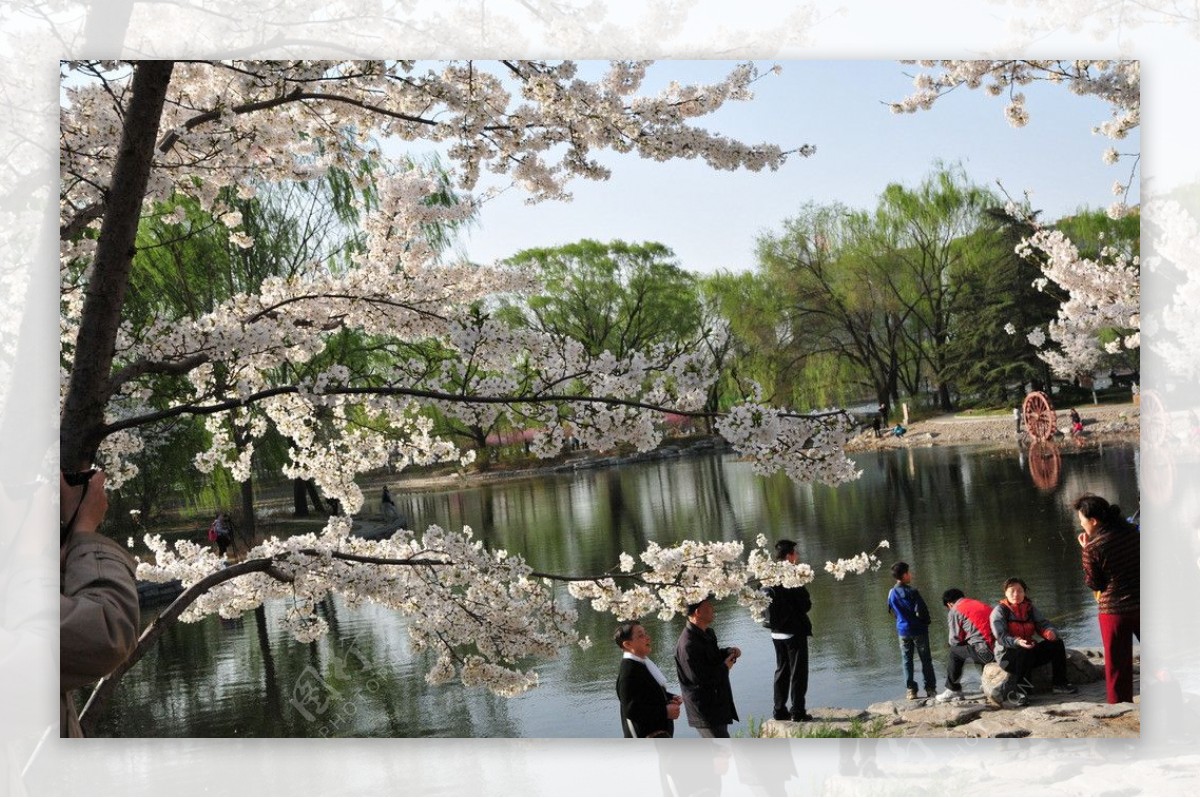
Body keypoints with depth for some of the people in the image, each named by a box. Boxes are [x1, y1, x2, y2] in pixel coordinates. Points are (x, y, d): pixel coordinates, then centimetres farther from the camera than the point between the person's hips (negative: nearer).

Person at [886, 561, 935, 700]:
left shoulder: (892, 593, -2)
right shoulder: (912, 592, -18)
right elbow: (921, 611, -17)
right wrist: (926, 622, 1)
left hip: (902, 630, 4)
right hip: (918, 630, -4)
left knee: (907, 661, 10)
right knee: (926, 660, 8)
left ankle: (911, 690, 8)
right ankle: (930, 688, 11)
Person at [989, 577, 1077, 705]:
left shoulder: (1030, 608, 8)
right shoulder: (999, 610, -10)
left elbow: (1043, 624, 1)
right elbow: (1001, 637, -21)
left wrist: (1050, 632, -25)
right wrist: (1018, 642, -41)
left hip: (1029, 651, 6)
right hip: (1007, 655, -6)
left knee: (1057, 643, -9)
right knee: (1026, 652, -37)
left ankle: (1059, 684, -3)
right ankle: (1017, 692, -32)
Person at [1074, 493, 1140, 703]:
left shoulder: (1093, 548, -17)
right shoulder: (1132, 531, -4)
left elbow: (1094, 584, -6)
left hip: (1114, 610, -4)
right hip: (1143, 605, 4)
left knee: (1118, 663, 8)